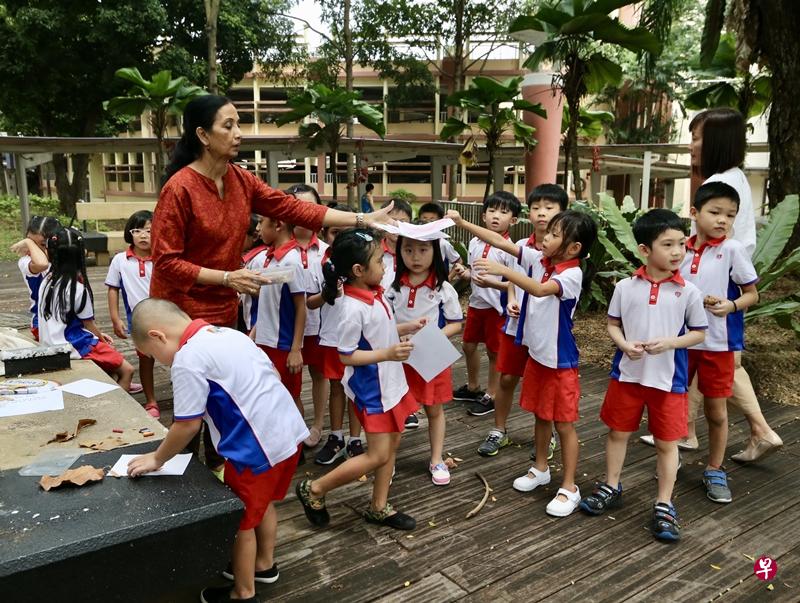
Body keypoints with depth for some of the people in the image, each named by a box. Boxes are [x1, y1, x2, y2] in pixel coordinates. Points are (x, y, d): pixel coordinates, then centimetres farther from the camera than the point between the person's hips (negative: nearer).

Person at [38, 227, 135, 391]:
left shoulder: (47, 282, 2)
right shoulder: (78, 289, -19)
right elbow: (88, 324, -7)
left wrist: (98, 335, 15)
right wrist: (101, 338, 14)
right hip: (75, 348, -8)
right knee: (127, 370, -3)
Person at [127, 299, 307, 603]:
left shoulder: (187, 359, -15)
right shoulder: (227, 333, 11)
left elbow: (187, 425, -11)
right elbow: (270, 374, 16)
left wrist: (156, 459, 5)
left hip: (259, 447, -9)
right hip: (289, 430, 9)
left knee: (240, 520, 13)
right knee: (263, 502, 29)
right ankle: (264, 563, 49)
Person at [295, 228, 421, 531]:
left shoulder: (375, 293, 1)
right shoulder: (353, 308, -26)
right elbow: (346, 356, -21)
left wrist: (407, 328, 3)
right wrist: (387, 354, -27)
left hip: (390, 382, 9)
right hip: (370, 389, -9)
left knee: (391, 445, 16)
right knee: (378, 455, -2)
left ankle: (379, 507, 32)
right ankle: (313, 489, 13)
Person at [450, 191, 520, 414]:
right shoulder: (475, 242, 1)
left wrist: (491, 283, -32)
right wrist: (464, 272, -6)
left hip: (497, 306, -7)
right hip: (476, 303, 7)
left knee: (494, 351, 7)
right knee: (468, 345, 19)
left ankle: (491, 396, 24)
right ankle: (472, 387, 40)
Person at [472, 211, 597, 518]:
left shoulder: (572, 274, -22)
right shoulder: (537, 258, -2)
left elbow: (540, 289, -40)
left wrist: (502, 270, -42)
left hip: (561, 360, -7)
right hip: (536, 353, 7)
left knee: (564, 423, 4)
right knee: (540, 415, 21)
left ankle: (569, 487, 17)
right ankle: (540, 469, 39)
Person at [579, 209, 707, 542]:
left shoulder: (688, 292, -8)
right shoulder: (625, 287, -5)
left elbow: (699, 333, 0)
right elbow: (613, 324, 5)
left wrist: (668, 342, -18)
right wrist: (624, 345, -15)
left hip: (668, 378, -1)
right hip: (627, 373, 2)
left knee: (667, 442, 8)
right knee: (617, 432, 15)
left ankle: (664, 506, 23)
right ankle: (611, 488, 34)